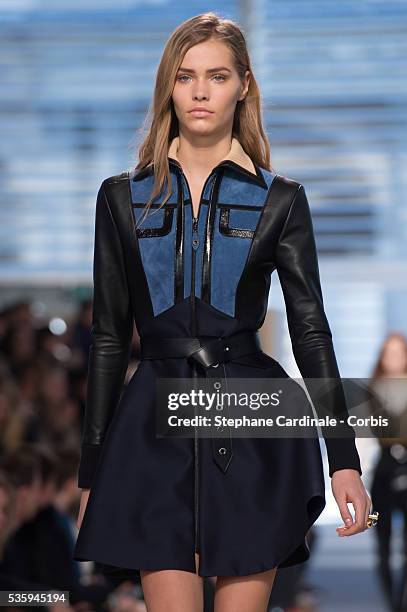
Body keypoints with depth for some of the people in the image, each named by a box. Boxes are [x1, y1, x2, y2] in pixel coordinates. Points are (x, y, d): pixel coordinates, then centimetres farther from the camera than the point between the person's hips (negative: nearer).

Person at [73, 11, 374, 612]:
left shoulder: (280, 199, 4)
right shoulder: (124, 197, 7)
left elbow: (311, 328, 2)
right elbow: (109, 337, 9)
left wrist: (345, 458, -4)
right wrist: (91, 471, 7)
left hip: (254, 433, -1)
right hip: (158, 428, 1)